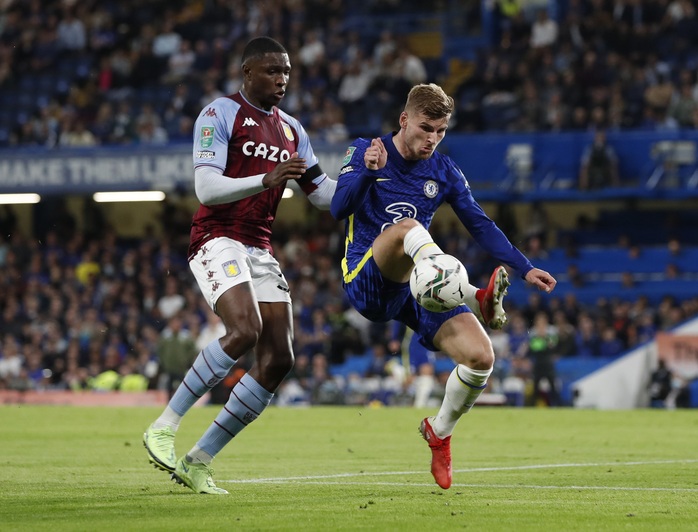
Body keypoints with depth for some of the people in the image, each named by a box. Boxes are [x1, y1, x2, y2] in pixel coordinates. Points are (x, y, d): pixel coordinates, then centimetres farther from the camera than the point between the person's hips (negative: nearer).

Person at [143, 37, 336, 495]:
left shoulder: (291, 130, 17)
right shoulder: (219, 115, -5)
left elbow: (323, 194, 18)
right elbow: (207, 187, -16)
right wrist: (266, 181, -29)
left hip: (260, 250, 7)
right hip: (217, 240, -7)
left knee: (279, 360, -5)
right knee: (245, 330, -30)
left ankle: (199, 460, 2)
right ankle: (164, 429, -19)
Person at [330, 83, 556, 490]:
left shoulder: (444, 172, 11)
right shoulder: (366, 151, 0)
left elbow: (481, 225, 12)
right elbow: (339, 209, -13)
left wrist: (524, 268, 1)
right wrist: (366, 171, -32)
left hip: (419, 287, 5)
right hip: (367, 283, -4)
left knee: (481, 357, -14)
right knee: (404, 226, -36)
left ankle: (440, 432, 13)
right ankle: (475, 299, -56)